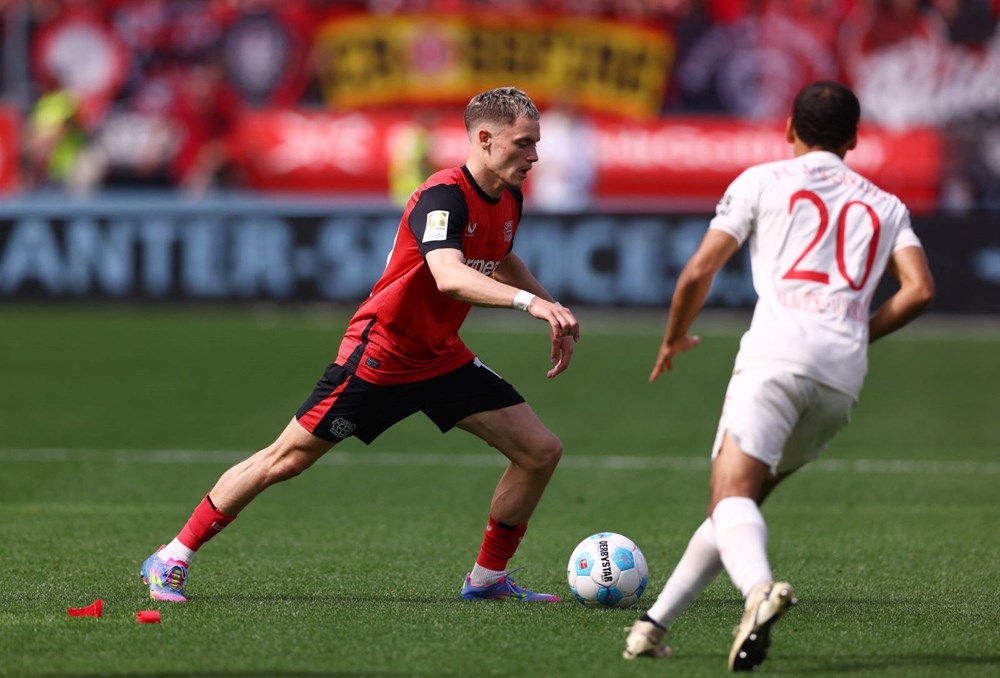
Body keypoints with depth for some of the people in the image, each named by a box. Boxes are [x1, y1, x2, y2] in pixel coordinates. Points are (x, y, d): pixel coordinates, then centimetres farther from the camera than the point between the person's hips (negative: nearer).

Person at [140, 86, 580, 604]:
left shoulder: (508, 200, 2)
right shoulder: (443, 195, -25)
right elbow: (448, 276, -43)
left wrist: (553, 312, 18)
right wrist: (528, 301, -53)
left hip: (442, 359, 8)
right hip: (379, 354, -8)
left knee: (541, 451, -1)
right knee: (286, 460, -2)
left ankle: (487, 579, 12)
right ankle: (172, 560, 10)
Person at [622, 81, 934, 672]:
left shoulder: (763, 181, 16)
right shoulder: (885, 205, 26)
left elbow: (699, 272, 9)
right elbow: (920, 289, 9)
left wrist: (674, 340, 26)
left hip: (778, 352, -4)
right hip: (845, 377, 4)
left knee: (733, 493, -20)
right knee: (744, 497, 18)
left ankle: (759, 589, -50)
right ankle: (657, 621, 15)